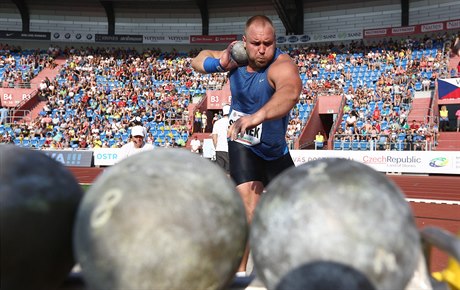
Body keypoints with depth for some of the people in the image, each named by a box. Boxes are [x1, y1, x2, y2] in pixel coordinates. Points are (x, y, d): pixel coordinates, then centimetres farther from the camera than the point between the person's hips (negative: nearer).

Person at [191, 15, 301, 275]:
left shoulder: (282, 66, -34)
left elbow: (291, 93, -59)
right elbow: (199, 60, 2)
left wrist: (257, 116, -78)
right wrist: (220, 63, -23)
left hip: (275, 148, 0)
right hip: (243, 146, 0)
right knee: (250, 208, -21)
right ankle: (239, 272, -12)